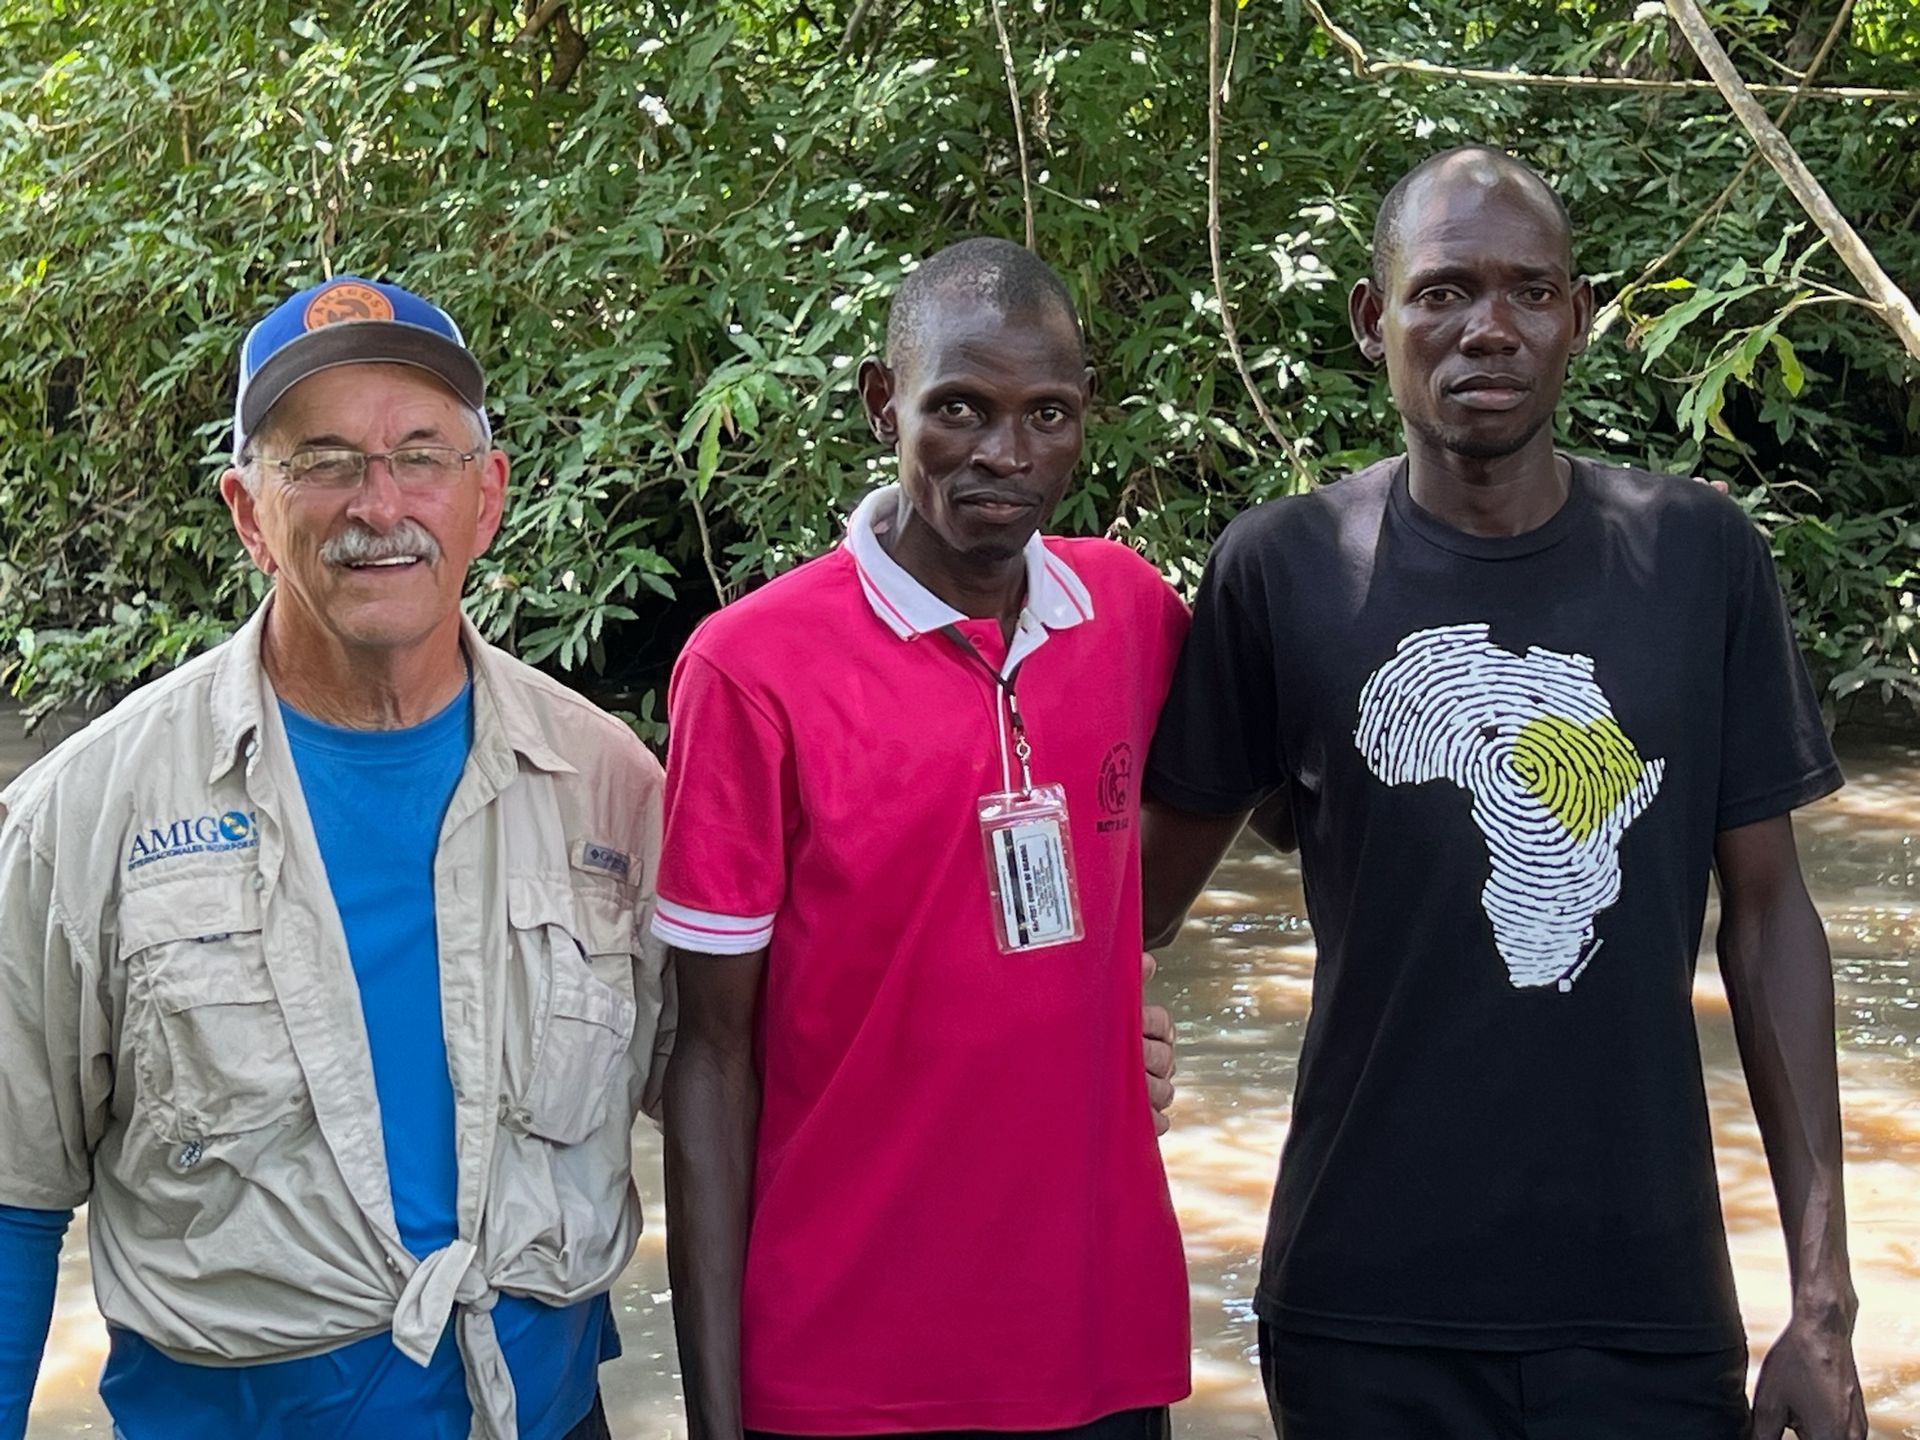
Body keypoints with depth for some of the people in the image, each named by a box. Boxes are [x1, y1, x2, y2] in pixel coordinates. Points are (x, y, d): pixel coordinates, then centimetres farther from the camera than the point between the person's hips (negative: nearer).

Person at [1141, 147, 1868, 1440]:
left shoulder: (1699, 558, -1)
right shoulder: (1285, 570, -4)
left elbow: (1767, 914, 2)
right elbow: (1153, 887, 5)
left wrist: (1824, 1298, 0)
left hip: (1649, 1301, 1)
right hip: (1366, 1306, 0)